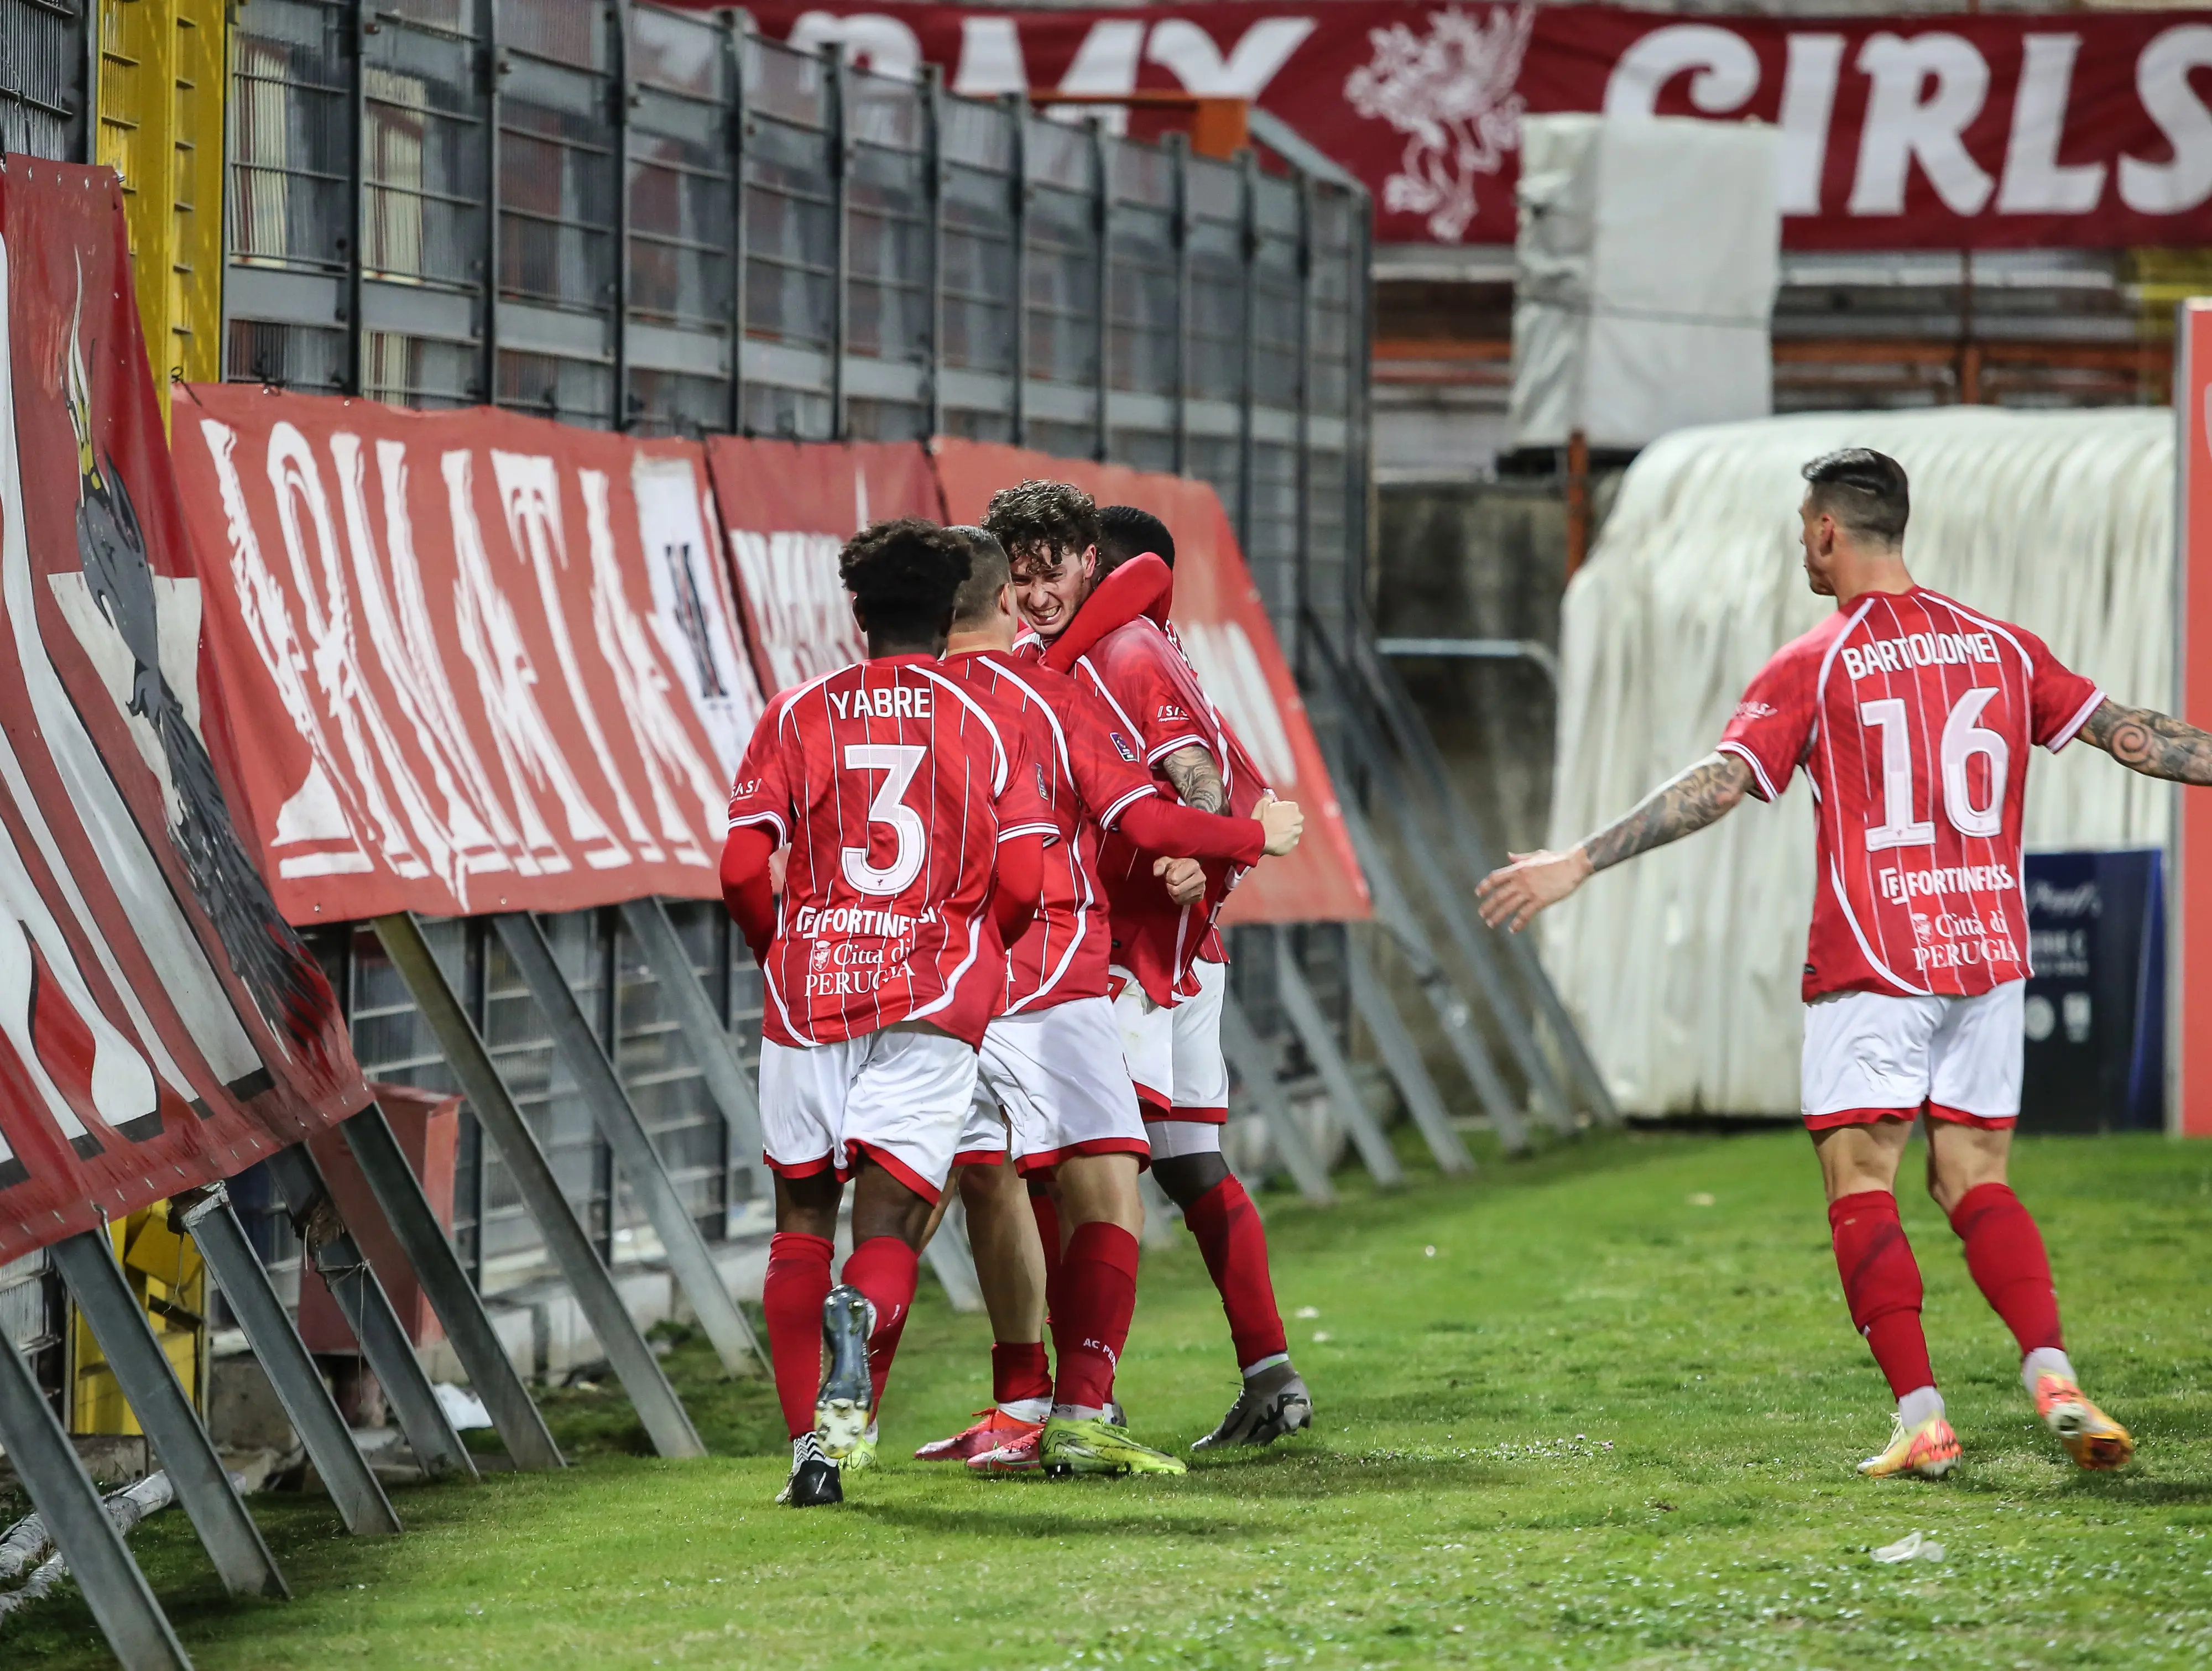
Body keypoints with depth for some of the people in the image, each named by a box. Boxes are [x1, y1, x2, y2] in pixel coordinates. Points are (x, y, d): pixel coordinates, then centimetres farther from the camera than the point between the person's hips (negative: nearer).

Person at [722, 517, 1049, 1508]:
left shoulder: (798, 716, 5)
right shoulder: (989, 723, 5)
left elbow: (742, 871, -3)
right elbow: (1021, 883, -2)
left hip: (809, 987, 1)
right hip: (935, 997, -1)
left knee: (802, 1217, 13)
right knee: (891, 1221, -1)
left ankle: (809, 1443, 4)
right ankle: (864, 1314, -37)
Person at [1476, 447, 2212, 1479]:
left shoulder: (1813, 667, -6)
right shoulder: (2000, 647, 8)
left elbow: (1715, 787, -13)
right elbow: (2126, 733, 12)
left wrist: (1579, 863, -13)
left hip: (1871, 961, -5)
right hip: (1990, 951, 5)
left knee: (1861, 1189, -1)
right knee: (1975, 1182, 9)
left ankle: (1922, 1421, -11)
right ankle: (2054, 1380, -12)